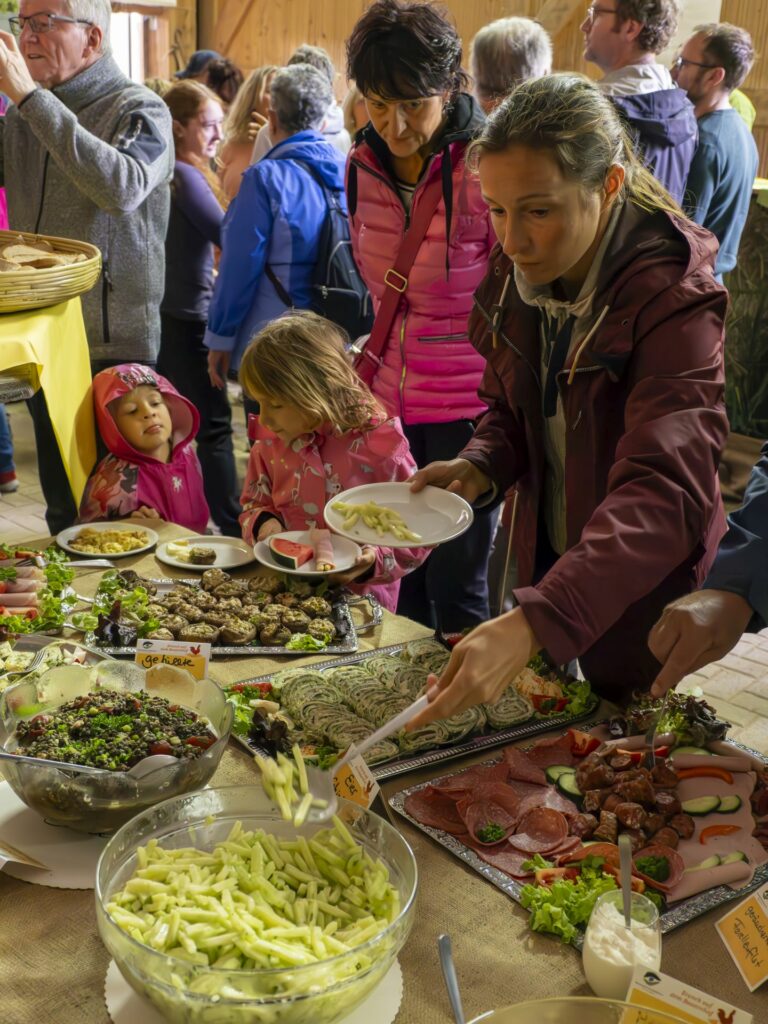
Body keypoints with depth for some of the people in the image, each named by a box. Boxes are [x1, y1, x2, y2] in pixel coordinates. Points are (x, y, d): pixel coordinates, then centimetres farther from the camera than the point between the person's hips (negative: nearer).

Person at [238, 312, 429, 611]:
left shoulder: (380, 445, -10)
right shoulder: (270, 443, 5)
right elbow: (254, 505, 20)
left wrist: (375, 561, -20)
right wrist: (263, 524, -2)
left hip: (359, 598, -4)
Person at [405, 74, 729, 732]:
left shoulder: (673, 299, -28)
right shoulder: (519, 271, -7)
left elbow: (665, 493, -39)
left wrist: (533, 624, -51)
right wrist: (482, 466, -16)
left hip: (637, 599, -6)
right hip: (547, 566, 6)